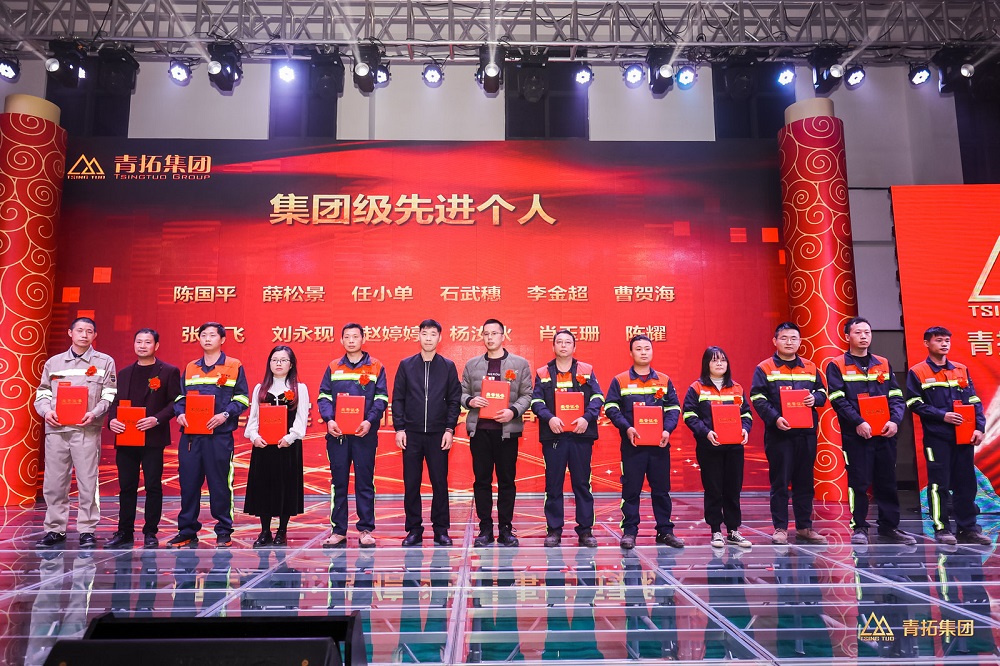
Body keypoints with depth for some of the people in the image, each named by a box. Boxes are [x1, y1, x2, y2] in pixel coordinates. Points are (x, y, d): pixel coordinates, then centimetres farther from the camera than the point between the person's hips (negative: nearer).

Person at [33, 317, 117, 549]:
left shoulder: (105, 362, 7)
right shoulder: (54, 362, 15)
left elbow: (110, 395, 2)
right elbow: (42, 393, 16)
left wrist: (94, 413, -14)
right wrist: (46, 411, -4)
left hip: (87, 430, -3)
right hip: (56, 429, 3)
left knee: (88, 482, -2)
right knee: (53, 482, 6)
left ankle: (87, 531, 6)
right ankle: (55, 530, 17)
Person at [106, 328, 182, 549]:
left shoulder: (169, 372, 1)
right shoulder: (124, 373, 16)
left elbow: (175, 402, -5)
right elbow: (115, 402, 15)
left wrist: (156, 419, -18)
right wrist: (112, 420, -5)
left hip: (153, 438, -4)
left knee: (153, 486, 1)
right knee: (126, 487, 9)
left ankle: (150, 533, 10)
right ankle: (124, 533, 18)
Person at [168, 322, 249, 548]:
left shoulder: (234, 366, 4)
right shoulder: (190, 368, 17)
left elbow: (242, 399, -1)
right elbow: (180, 397, 18)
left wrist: (225, 414, -17)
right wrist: (180, 413, -2)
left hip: (220, 434, -4)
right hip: (190, 434, 4)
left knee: (220, 483, 0)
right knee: (188, 482, 6)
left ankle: (224, 532, 10)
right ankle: (187, 531, 18)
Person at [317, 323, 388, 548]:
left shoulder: (376, 367, 6)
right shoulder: (333, 368, 12)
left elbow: (381, 398, 1)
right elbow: (323, 396, 7)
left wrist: (370, 421, -15)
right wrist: (329, 420, -10)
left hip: (364, 433, -2)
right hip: (337, 433, 2)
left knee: (365, 481, 3)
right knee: (338, 481, 5)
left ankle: (366, 530, 10)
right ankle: (338, 530, 12)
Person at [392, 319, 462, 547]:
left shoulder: (448, 366, 5)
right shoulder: (406, 365, 6)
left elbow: (454, 400, 4)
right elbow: (398, 398, 5)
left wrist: (450, 429, -4)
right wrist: (399, 428, -2)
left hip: (438, 434, -1)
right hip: (411, 433, 1)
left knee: (440, 482, 3)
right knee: (411, 483, 4)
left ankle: (441, 530, 14)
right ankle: (414, 529, 16)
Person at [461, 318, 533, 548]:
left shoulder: (520, 364, 6)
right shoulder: (472, 364, 11)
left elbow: (527, 395, 3)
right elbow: (462, 392, 12)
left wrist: (513, 411, -14)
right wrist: (470, 400, -10)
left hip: (507, 429, -1)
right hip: (479, 429, 2)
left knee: (507, 481, 4)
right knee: (482, 480, 5)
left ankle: (506, 529, 15)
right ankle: (485, 529, 15)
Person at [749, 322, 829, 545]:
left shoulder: (810, 367, 12)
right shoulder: (764, 368, -1)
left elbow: (822, 392, 18)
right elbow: (758, 398, -7)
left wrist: (815, 398, -6)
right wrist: (775, 418, -19)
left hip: (806, 432, 4)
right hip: (779, 433, -4)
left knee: (805, 481, 10)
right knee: (780, 482, 0)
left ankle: (804, 527, 21)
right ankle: (780, 528, 9)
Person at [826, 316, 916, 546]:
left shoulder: (883, 364, 13)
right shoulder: (837, 366, 0)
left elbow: (896, 397, 9)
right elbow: (838, 400, -8)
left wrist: (894, 420, -8)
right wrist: (858, 422, -19)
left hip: (885, 433, 4)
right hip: (855, 435, -4)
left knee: (887, 482, 9)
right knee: (859, 483, 0)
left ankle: (889, 527, 20)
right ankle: (859, 528, 10)